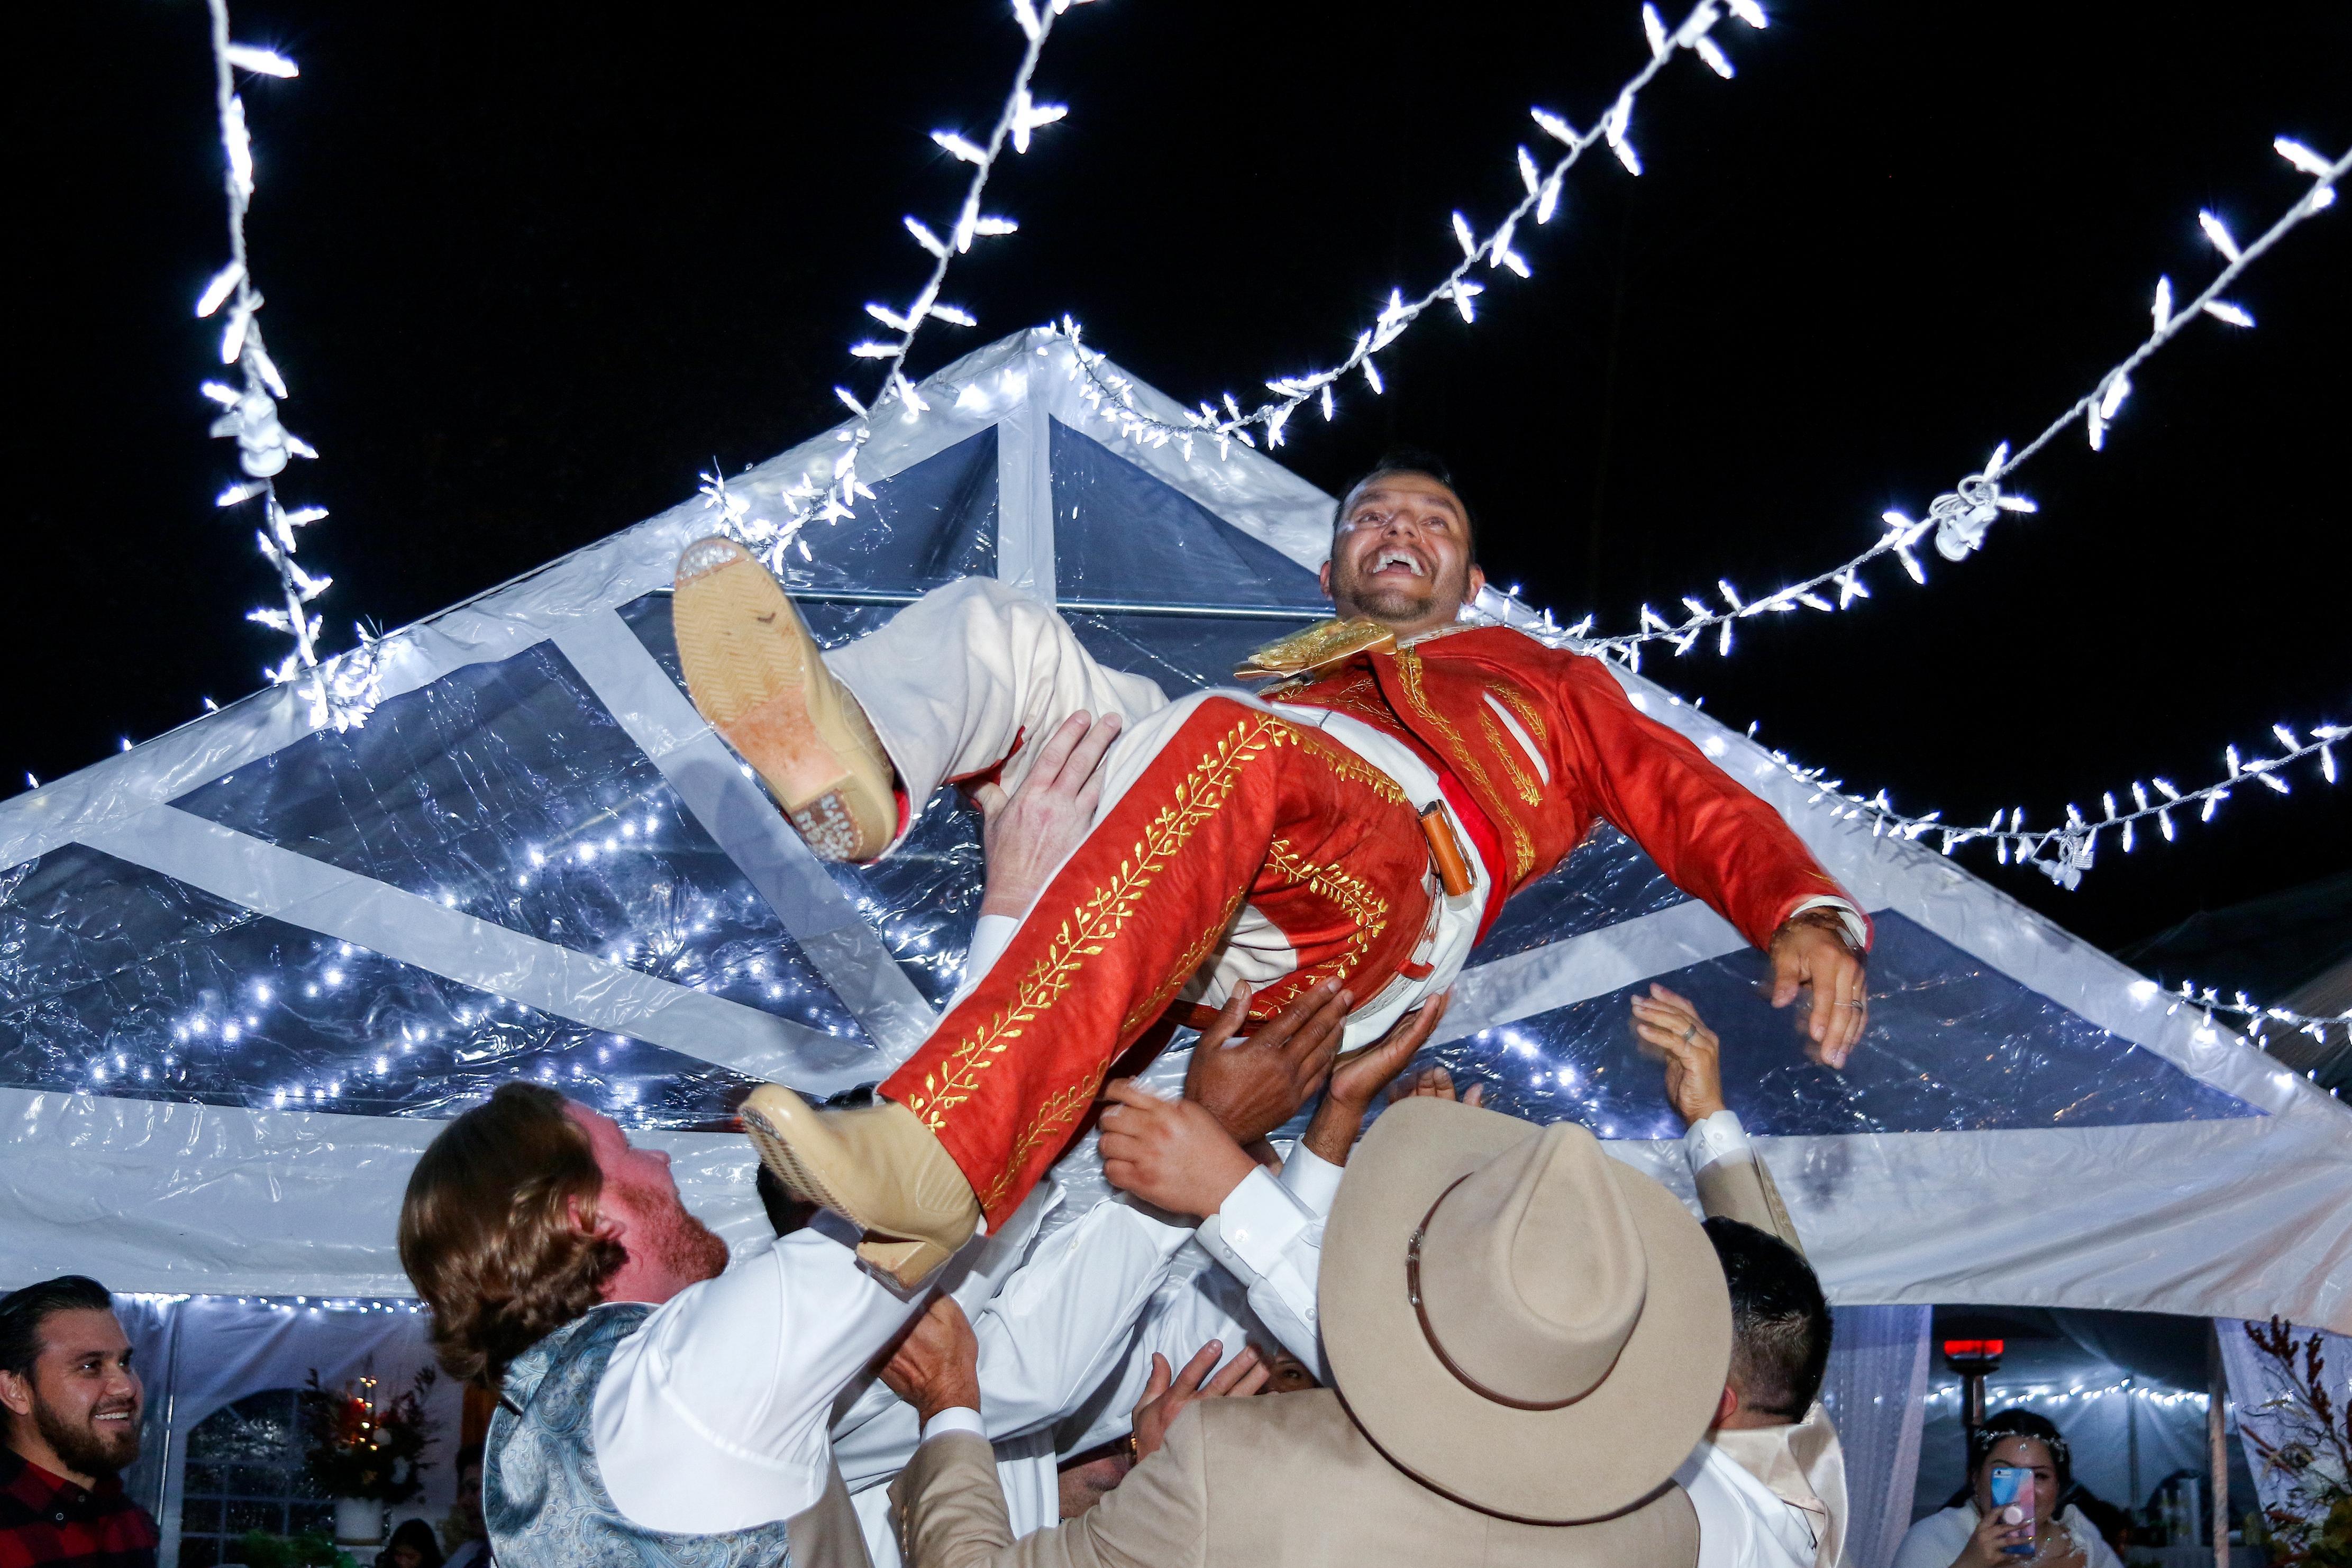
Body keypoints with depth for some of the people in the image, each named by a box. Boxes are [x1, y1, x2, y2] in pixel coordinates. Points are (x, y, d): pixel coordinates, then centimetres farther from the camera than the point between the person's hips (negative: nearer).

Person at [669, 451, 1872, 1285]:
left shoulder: (1543, 680, 39)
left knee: (1232, 747, -37)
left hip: (1396, 855, -4)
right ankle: (859, 771, -46)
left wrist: (1805, 913, 2)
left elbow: (1693, 803, 24)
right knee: (994, 624, -7)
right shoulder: (1281, 669, 46)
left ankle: (940, 1153, -54)